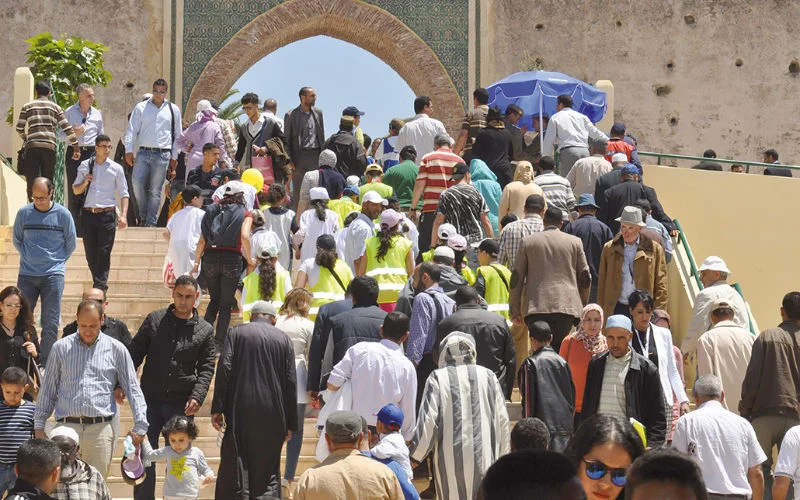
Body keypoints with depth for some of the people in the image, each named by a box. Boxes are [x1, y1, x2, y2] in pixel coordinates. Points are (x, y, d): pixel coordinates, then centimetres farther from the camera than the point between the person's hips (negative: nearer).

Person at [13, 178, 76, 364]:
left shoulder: (63, 214, -2)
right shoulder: (23, 213, 1)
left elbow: (71, 244, 9)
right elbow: (16, 240, 15)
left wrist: (56, 261, 10)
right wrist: (29, 258, 10)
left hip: (54, 275, -1)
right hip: (26, 275, 2)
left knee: (51, 323, -1)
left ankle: (46, 363, 7)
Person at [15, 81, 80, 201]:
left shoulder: (27, 106, 12)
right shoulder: (56, 107, 13)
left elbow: (19, 128, 9)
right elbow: (67, 128, 6)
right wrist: (76, 147, 9)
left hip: (32, 146, -1)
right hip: (50, 146, 1)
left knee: (32, 180, 0)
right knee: (48, 181, 6)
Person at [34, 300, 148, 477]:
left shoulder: (116, 349, 9)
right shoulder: (61, 348, 11)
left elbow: (133, 389, 10)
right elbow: (48, 389, 15)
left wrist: (140, 426, 3)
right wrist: (39, 426, 10)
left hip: (101, 428, 0)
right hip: (67, 426, 0)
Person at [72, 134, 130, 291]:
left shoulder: (116, 168, 6)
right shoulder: (85, 166, 11)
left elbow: (123, 193, 5)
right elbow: (75, 190, 17)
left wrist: (123, 215, -7)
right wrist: (85, 183, -4)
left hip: (107, 215, -2)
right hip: (88, 214, 2)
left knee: (104, 252, -9)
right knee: (90, 253, 4)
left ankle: (100, 287, -10)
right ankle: (100, 283, 17)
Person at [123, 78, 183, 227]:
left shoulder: (173, 110, 11)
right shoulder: (141, 108, 9)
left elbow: (177, 135, 14)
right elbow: (132, 130, 6)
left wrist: (174, 156, 10)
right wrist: (129, 150, -4)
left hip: (162, 154, 0)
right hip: (143, 152, 0)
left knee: (155, 190, -1)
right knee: (137, 184, -10)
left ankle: (151, 223, 1)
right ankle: (144, 218, 6)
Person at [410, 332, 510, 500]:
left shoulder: (438, 377, -2)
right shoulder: (488, 377, 5)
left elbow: (428, 419, -7)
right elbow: (502, 420, 6)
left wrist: (415, 455, 1)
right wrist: (502, 457, 14)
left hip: (450, 458, -2)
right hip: (483, 456, 2)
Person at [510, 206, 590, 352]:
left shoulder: (528, 242, 8)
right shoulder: (575, 242, 9)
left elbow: (517, 278, 8)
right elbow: (585, 277, 11)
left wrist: (514, 310, 14)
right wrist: (582, 307, 22)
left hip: (536, 308, 0)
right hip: (567, 307, 0)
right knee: (558, 350, 4)